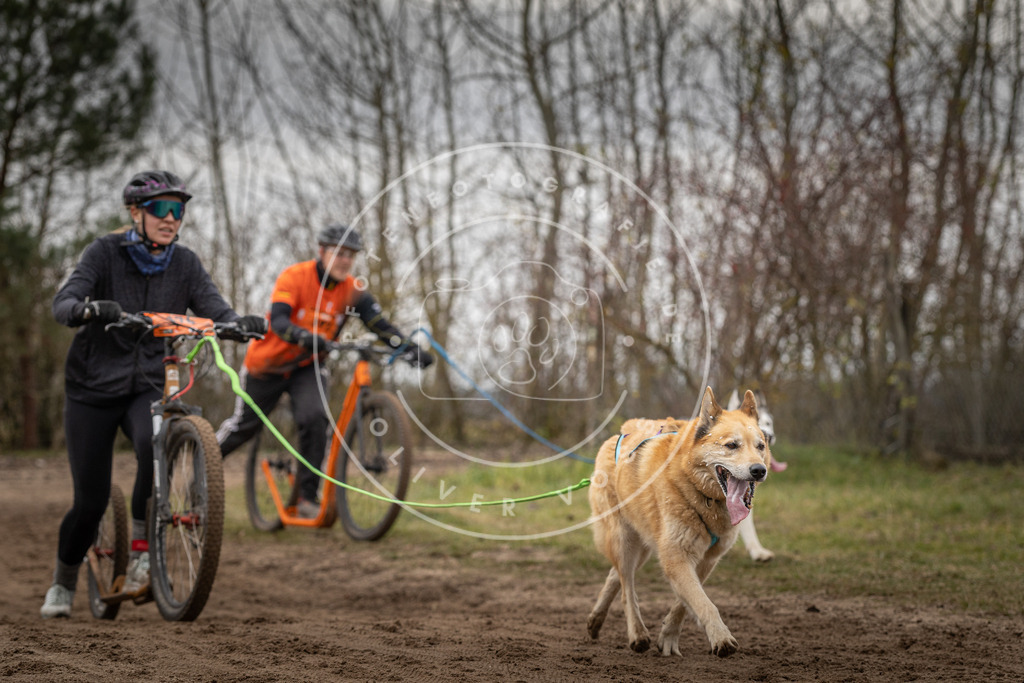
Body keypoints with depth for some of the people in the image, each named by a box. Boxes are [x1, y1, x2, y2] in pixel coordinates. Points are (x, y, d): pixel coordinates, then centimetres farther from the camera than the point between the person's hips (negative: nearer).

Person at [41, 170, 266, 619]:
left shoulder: (184, 263, -1)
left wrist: (240, 323, -35)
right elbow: (62, 304, -23)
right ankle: (62, 584, 23)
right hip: (93, 387, -2)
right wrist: (91, 309, -46)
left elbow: (215, 309, -13)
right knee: (90, 502, -3)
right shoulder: (105, 253, -10)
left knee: (155, 445, -33)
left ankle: (141, 545, -15)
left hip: (147, 388, 2)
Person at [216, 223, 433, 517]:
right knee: (245, 424, 10)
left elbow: (380, 324, -24)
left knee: (315, 418, -22)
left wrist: (409, 349, -41)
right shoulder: (294, 276, -24)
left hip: (307, 367, 2)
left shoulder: (352, 290, -13)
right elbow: (278, 320, -36)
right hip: (267, 364, -2)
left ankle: (307, 498, -13)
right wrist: (304, 336, -57)